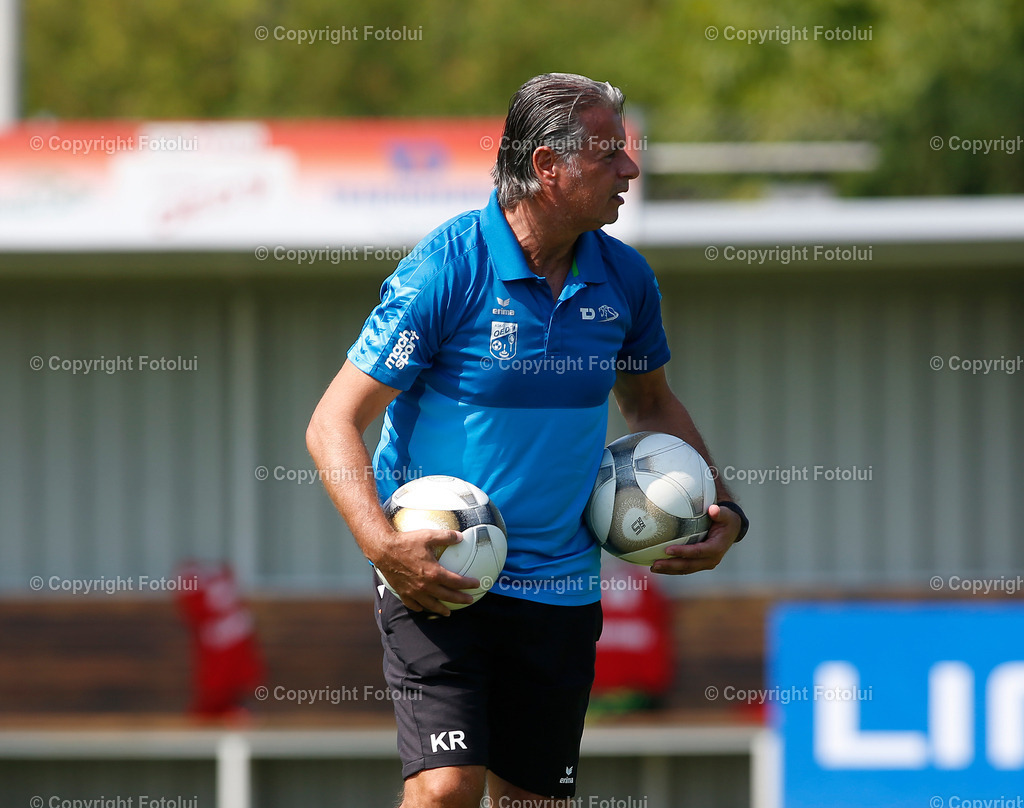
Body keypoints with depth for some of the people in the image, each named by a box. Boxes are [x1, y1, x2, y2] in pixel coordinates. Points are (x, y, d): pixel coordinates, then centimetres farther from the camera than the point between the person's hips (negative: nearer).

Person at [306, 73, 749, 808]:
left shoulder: (624, 279, 3)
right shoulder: (445, 269, -13)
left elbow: (651, 402, 24)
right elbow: (333, 424, -12)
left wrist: (721, 510, 10)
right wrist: (384, 546, -26)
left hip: (562, 591, 5)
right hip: (439, 578, -5)